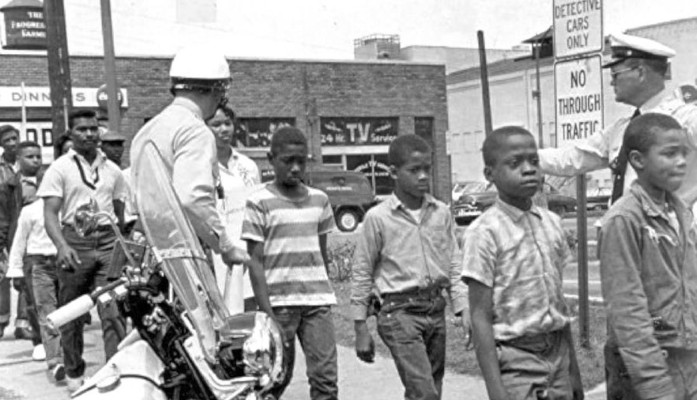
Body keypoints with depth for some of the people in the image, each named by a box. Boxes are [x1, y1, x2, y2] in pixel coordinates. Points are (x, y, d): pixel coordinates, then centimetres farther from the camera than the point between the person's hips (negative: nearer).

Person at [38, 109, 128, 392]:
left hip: (108, 242, 2)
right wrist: (62, 245, -22)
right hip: (75, 243, -2)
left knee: (113, 311, -8)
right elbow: (50, 213, -7)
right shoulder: (60, 168, 1)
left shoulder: (112, 169, 13)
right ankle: (74, 373, 22)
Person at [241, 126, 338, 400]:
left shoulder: (319, 200, 10)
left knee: (325, 377, -4)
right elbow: (255, 262, -6)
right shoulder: (259, 202, -3)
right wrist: (268, 313, -11)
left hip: (317, 301, 3)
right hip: (279, 302, -3)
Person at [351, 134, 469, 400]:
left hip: (436, 310, 5)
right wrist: (361, 329, 0)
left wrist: (464, 311, 4)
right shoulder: (378, 218, -6)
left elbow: (454, 266, 11)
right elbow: (362, 274, 0)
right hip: (400, 312, -5)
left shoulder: (441, 212, 5)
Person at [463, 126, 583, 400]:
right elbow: (481, 318, -13)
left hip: (557, 355, 5)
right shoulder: (484, 232, -12)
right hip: (516, 362, -5)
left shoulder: (551, 223, 5)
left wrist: (573, 368, 14)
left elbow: (558, 300, 11)